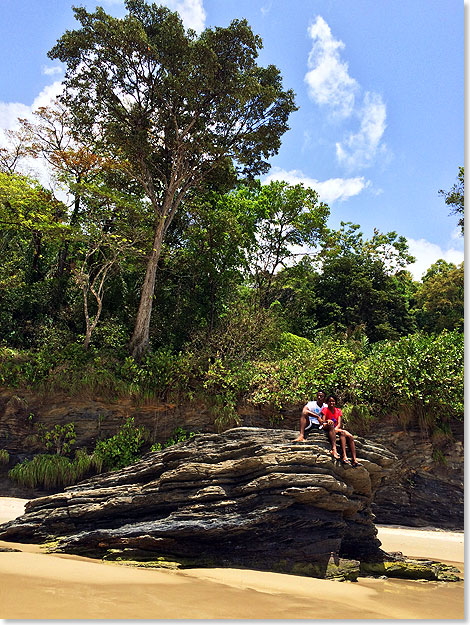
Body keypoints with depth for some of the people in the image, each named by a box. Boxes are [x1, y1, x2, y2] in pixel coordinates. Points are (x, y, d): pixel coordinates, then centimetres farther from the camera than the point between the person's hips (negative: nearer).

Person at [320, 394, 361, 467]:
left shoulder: (338, 411, 13)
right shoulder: (325, 409, 3)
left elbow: (339, 424, -1)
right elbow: (322, 422, -9)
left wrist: (335, 429, -22)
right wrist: (327, 421, -32)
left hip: (336, 429, 4)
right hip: (327, 429, -4)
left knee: (350, 436, -22)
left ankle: (354, 460, -30)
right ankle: (334, 449, -52)